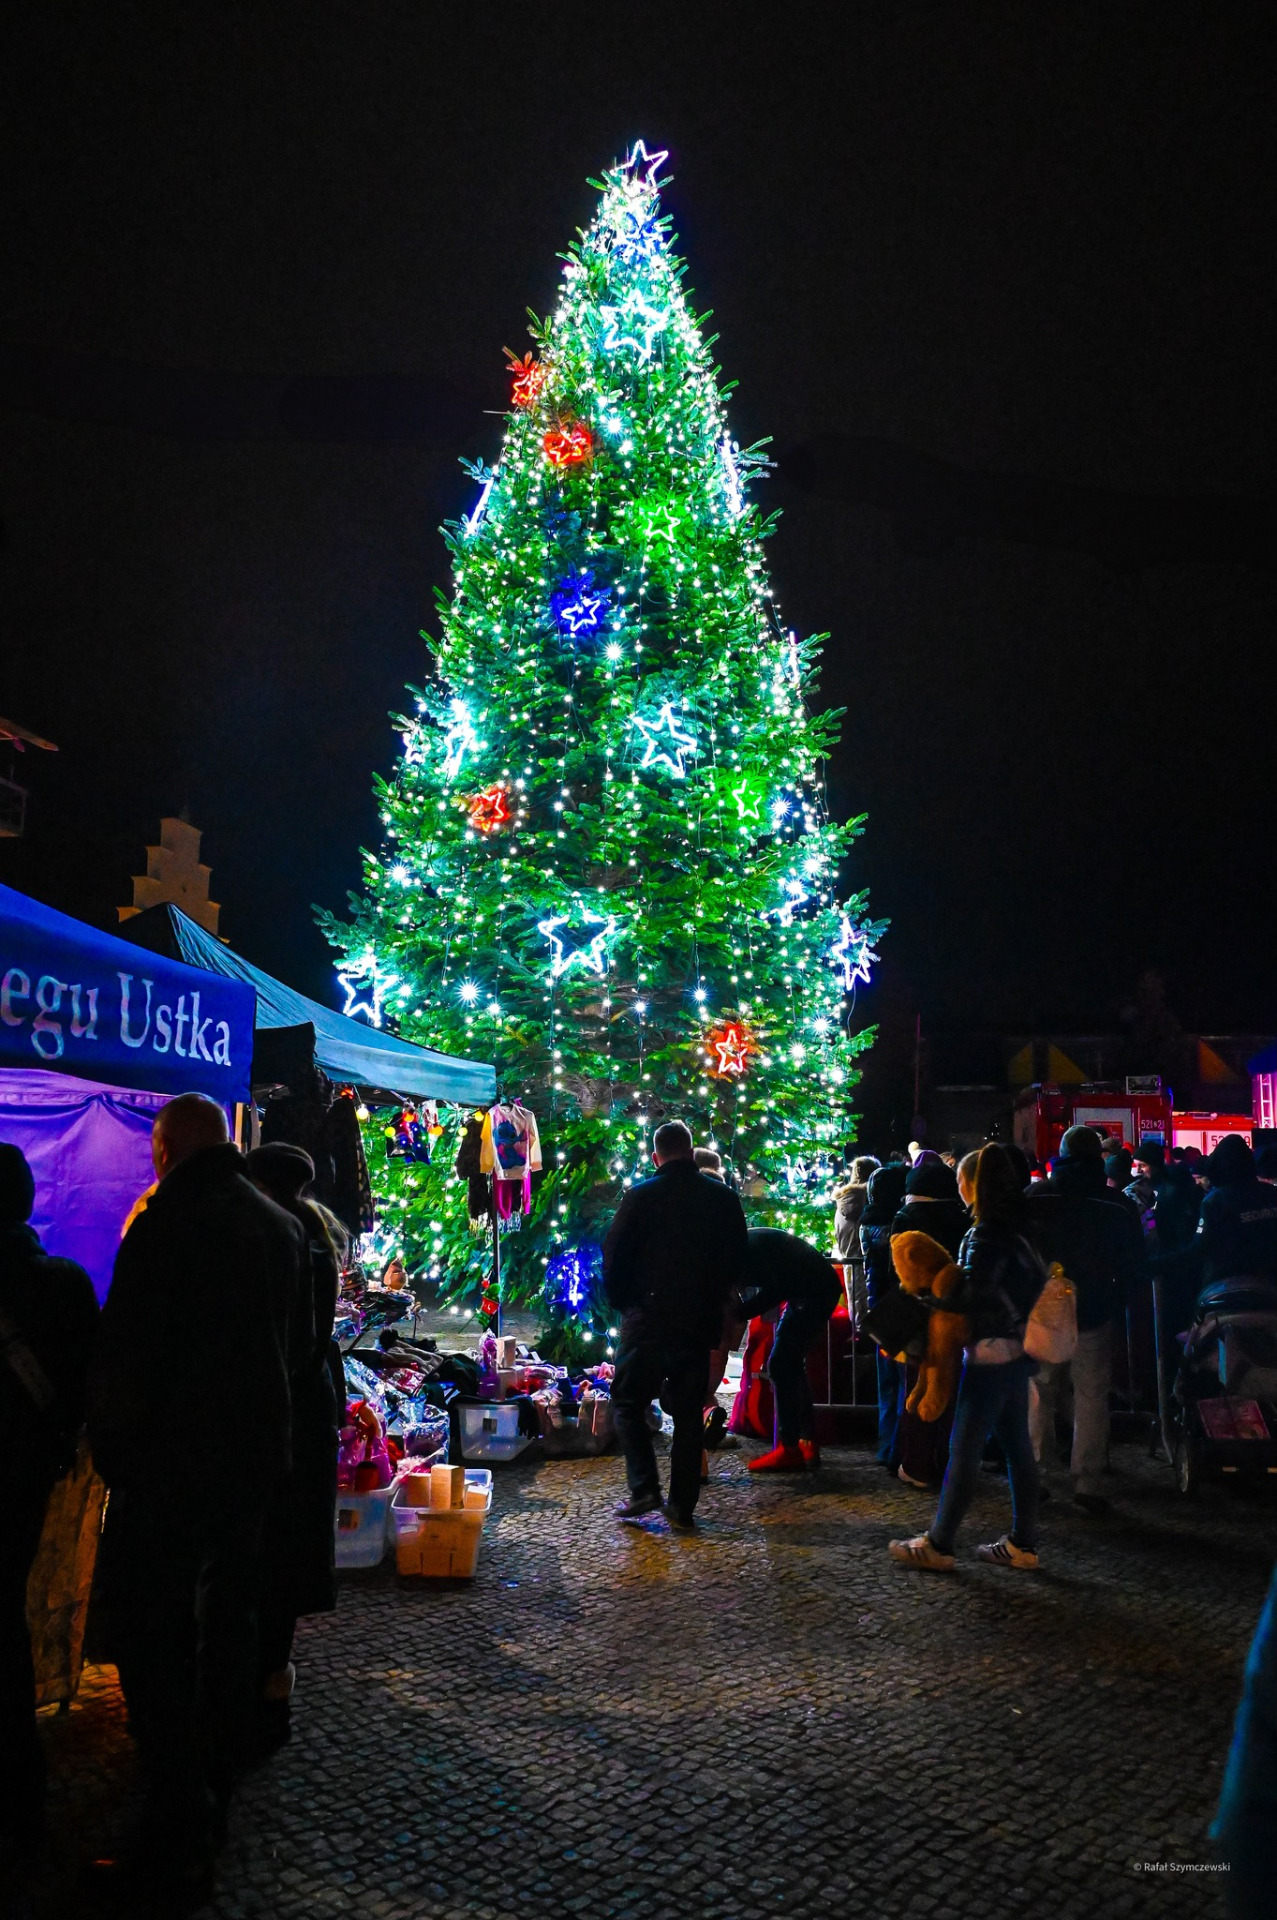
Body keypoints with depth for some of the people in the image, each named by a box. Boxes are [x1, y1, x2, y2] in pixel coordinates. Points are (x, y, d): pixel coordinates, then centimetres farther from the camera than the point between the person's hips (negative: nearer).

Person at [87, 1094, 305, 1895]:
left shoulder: (167, 1222, -17)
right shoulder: (282, 1226, 6)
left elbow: (126, 1352, -16)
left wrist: (111, 1444, -4)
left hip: (171, 1464, -8)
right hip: (258, 1452, 8)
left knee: (153, 1635, -1)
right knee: (230, 1622, 18)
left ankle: (177, 1838, 2)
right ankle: (214, 1802, 31)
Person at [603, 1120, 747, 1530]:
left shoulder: (642, 1196, -7)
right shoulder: (723, 1198, 2)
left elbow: (613, 1257, -6)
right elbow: (737, 1263, 6)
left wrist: (622, 1302, 9)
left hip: (648, 1319, -3)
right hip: (700, 1323, 3)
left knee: (628, 1402, 10)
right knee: (689, 1412, 10)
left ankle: (644, 1488, -3)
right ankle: (683, 1506, 10)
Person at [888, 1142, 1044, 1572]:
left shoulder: (985, 1236, -17)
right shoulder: (1016, 1231, 9)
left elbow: (970, 1296, -22)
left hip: (990, 1353, -9)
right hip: (1016, 1351, 9)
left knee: (964, 1450, -2)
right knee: (1017, 1446, 12)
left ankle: (938, 1545, 4)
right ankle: (1023, 1543, 19)